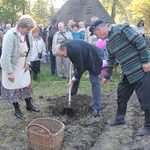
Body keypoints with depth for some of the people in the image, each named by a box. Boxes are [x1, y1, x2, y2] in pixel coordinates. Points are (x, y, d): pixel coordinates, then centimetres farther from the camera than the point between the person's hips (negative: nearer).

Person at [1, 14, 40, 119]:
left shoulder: (29, 35, -6)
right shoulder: (10, 35, -25)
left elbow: (30, 50, 9)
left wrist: (27, 63, -2)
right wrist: (9, 72, -24)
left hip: (23, 67, 6)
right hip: (12, 67, -5)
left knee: (26, 85, 15)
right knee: (13, 88, 7)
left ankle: (29, 105, 34)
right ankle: (17, 109, 23)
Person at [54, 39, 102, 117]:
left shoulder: (75, 51, -39)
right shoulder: (63, 45, -14)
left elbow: (80, 69, -28)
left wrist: (73, 80, -17)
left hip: (92, 58, -9)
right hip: (83, 58, 9)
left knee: (94, 82, -10)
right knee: (75, 75, 11)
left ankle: (96, 108, -11)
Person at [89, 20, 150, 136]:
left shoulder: (121, 29, -15)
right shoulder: (109, 43, 13)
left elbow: (140, 41, -20)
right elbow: (111, 60, 23)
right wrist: (107, 76, 27)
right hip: (128, 73, 9)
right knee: (121, 95, 17)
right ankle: (120, 118, 35)